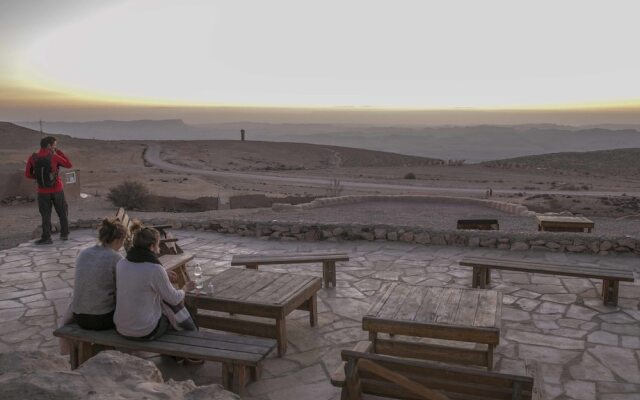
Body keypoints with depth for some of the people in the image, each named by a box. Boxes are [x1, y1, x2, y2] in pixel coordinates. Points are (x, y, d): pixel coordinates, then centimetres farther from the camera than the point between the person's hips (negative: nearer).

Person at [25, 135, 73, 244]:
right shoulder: (54, 157, -12)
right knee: (62, 213, 16)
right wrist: (59, 152, 0)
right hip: (57, 190, -1)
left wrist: (39, 177, 11)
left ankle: (46, 237, 7)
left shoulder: (33, 158, -5)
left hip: (43, 192, 1)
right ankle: (64, 234, 22)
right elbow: (69, 165, -1)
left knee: (45, 215, 9)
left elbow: (28, 174, -2)